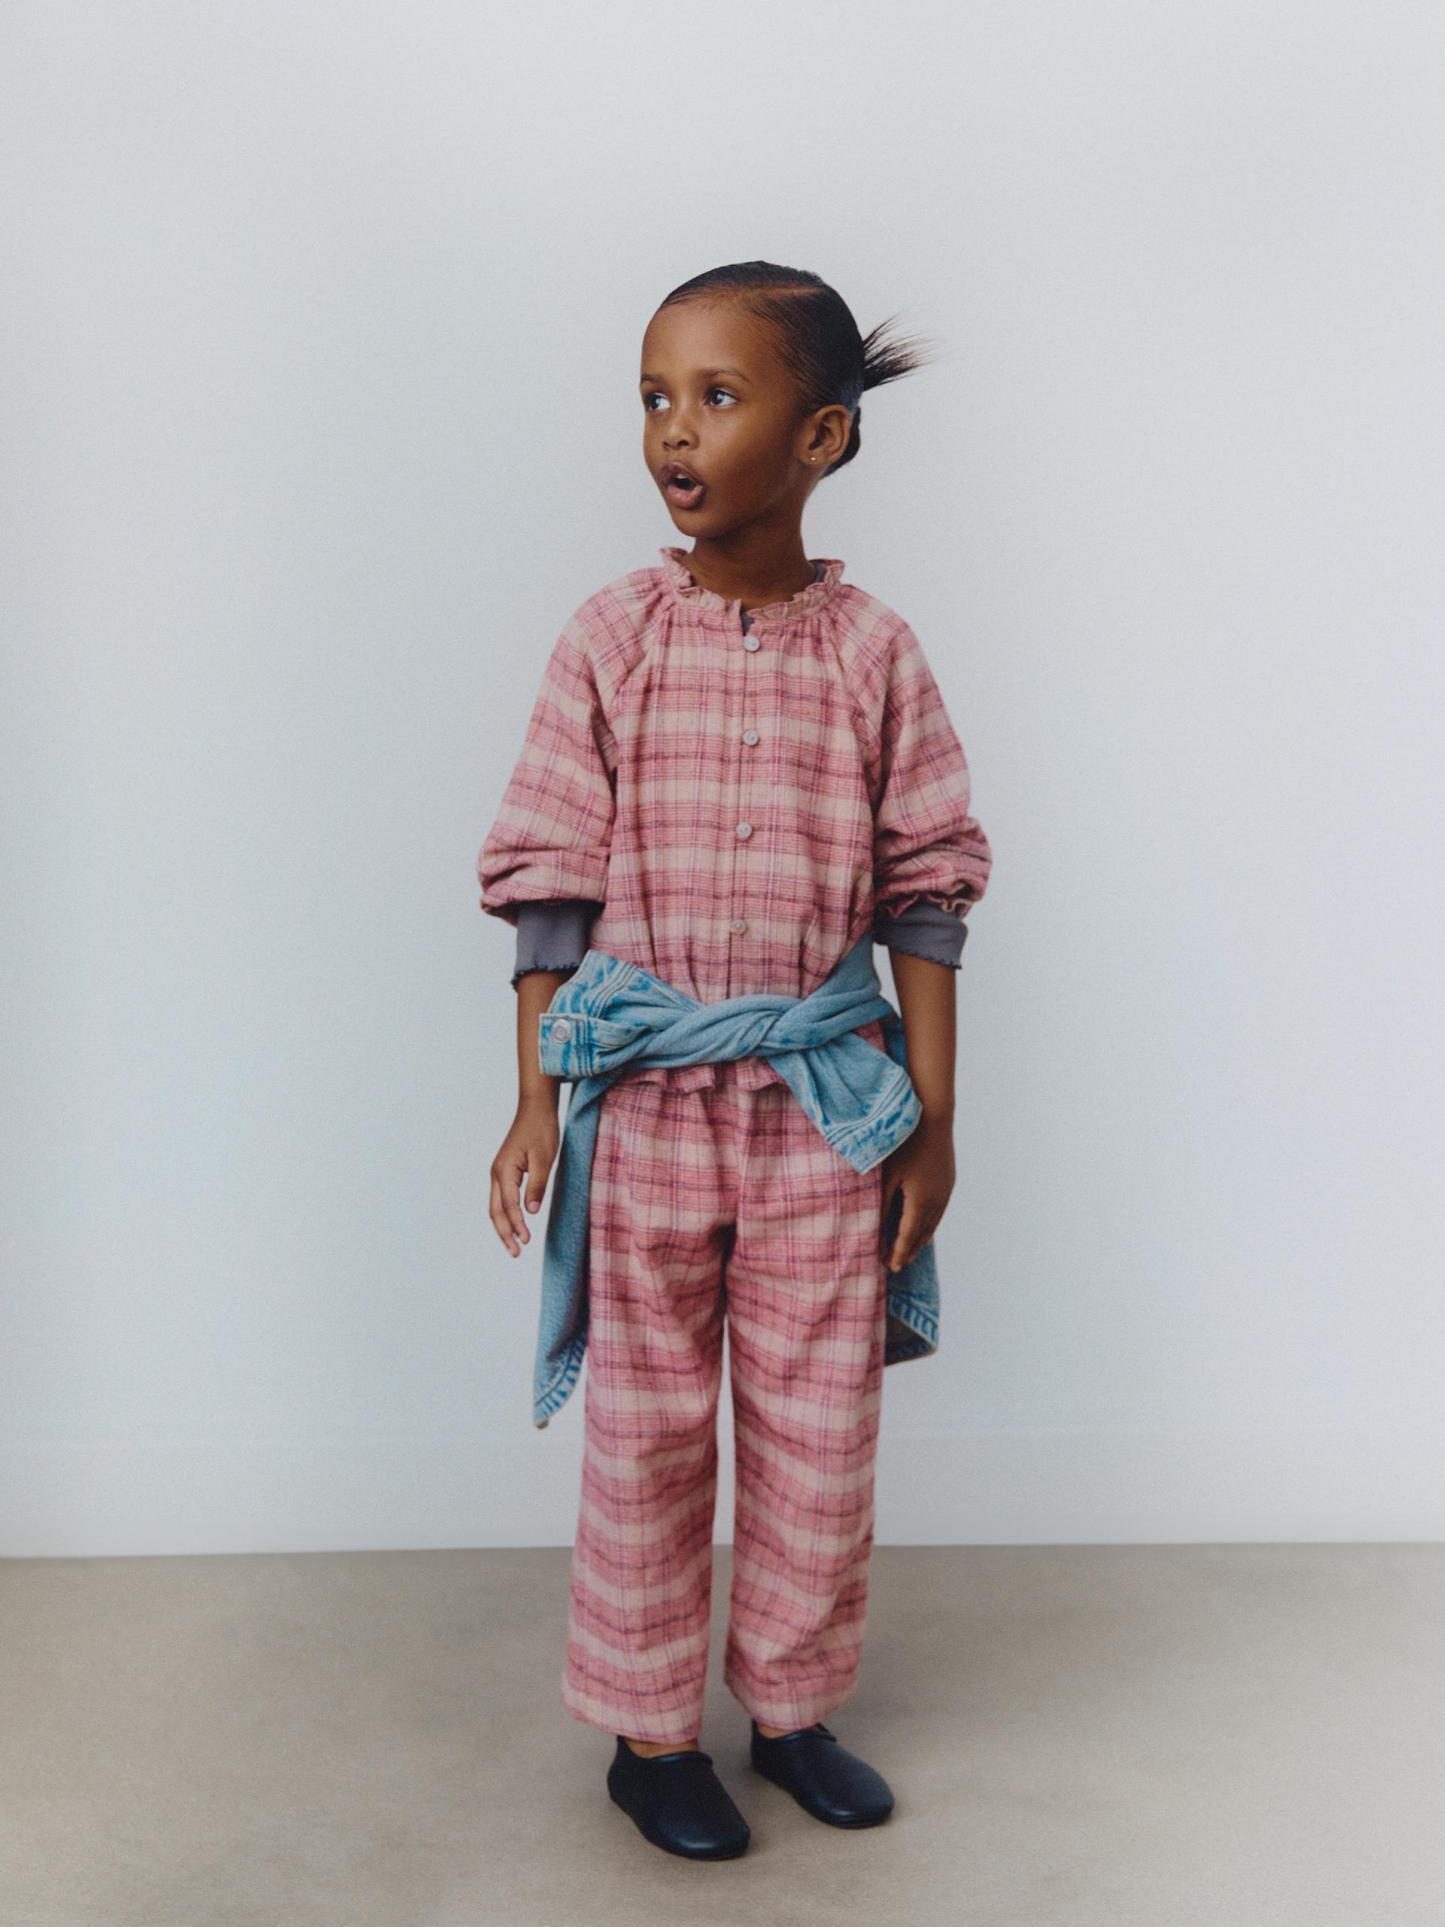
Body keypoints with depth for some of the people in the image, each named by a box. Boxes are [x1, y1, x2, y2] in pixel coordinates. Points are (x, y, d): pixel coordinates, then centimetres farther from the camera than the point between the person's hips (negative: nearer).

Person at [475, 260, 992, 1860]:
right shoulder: (610, 639, -4)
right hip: (646, 1106, -1)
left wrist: (932, 1118, 0)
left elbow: (924, 893, 1)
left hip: (825, 1110, 1)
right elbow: (549, 884, -2)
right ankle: (649, 1731, 28)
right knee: (645, 1430, 10)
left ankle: (795, 1707, 33)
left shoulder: (874, 653, -3)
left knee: (820, 1429, 12)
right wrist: (535, 1102, -4)